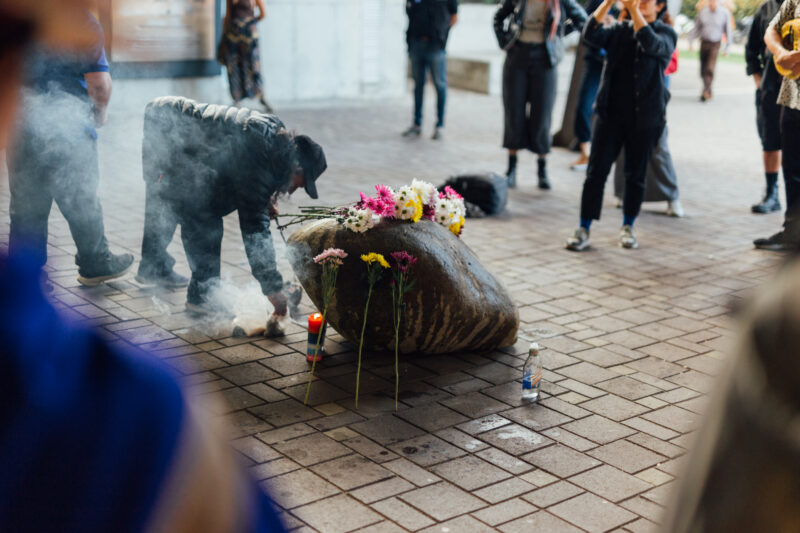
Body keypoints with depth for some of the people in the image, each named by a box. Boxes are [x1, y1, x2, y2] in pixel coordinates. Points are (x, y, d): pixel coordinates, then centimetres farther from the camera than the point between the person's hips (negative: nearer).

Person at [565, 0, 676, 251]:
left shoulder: (666, 32, 2)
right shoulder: (619, 30, 8)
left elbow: (652, 44, -21)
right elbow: (591, 34, -10)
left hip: (645, 117, -1)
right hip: (611, 113, 1)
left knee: (636, 175, 8)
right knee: (596, 172, -3)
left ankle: (628, 227, 24)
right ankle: (584, 230, 3)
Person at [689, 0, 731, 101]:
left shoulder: (725, 12, -6)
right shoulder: (702, 11, 0)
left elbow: (727, 30, 2)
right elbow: (697, 28, 10)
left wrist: (727, 47, 3)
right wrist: (690, 41, 5)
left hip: (715, 44, -3)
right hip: (704, 42, 3)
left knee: (710, 69, -16)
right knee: (703, 70, 7)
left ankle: (705, 92, -15)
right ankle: (708, 92, 21)